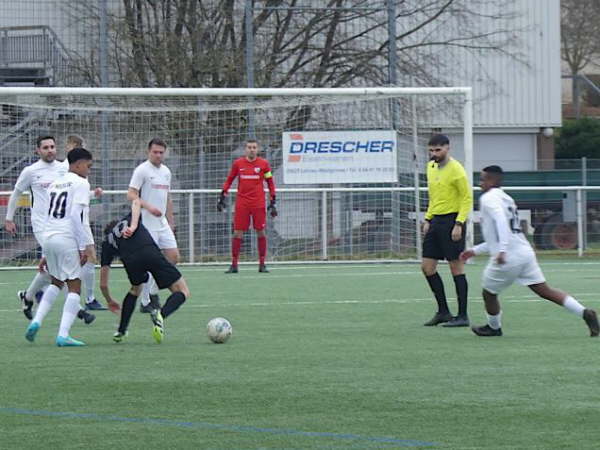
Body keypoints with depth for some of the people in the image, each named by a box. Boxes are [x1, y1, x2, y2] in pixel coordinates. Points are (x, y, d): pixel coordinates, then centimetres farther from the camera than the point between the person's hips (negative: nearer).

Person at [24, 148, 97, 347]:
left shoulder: (55, 184, 19)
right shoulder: (80, 183, -4)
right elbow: (78, 216, -14)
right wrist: (85, 246, -13)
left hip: (48, 237, 8)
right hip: (68, 240, -8)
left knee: (56, 282, 24)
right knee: (74, 285, -2)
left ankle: (37, 321, 10)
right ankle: (63, 335, -9)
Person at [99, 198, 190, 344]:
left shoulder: (106, 242, 33)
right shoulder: (128, 219, 37)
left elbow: (103, 284, 32)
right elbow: (136, 202, 11)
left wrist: (110, 301, 50)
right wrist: (133, 226, -1)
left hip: (130, 260, 2)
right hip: (150, 252, -2)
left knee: (135, 289, 36)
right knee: (182, 292, 7)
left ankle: (121, 332, 30)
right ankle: (161, 314, -21)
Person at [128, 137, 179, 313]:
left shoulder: (166, 171, 14)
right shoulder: (142, 170, -8)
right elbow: (131, 195, -14)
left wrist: (171, 222, 21)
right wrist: (148, 207, -27)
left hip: (162, 224, 7)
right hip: (147, 224, -7)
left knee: (174, 257, 1)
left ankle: (153, 292, 15)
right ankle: (145, 303, 2)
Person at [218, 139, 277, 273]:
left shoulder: (264, 164, 3)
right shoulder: (238, 164, 5)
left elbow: (270, 183, 9)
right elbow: (229, 180, 14)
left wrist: (273, 201, 7)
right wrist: (222, 196, 8)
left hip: (259, 204, 0)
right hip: (241, 204, 0)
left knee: (261, 232, 0)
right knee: (237, 233, -3)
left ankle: (262, 264, 9)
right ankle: (234, 265, 2)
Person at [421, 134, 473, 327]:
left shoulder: (455, 170, -11)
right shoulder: (431, 168, 13)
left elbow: (467, 198, -12)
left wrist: (459, 224, -19)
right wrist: (428, 219, 16)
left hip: (452, 220, -8)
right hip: (435, 221, 8)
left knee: (457, 267, -5)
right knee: (427, 267, 5)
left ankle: (462, 316, -2)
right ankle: (443, 311, 15)